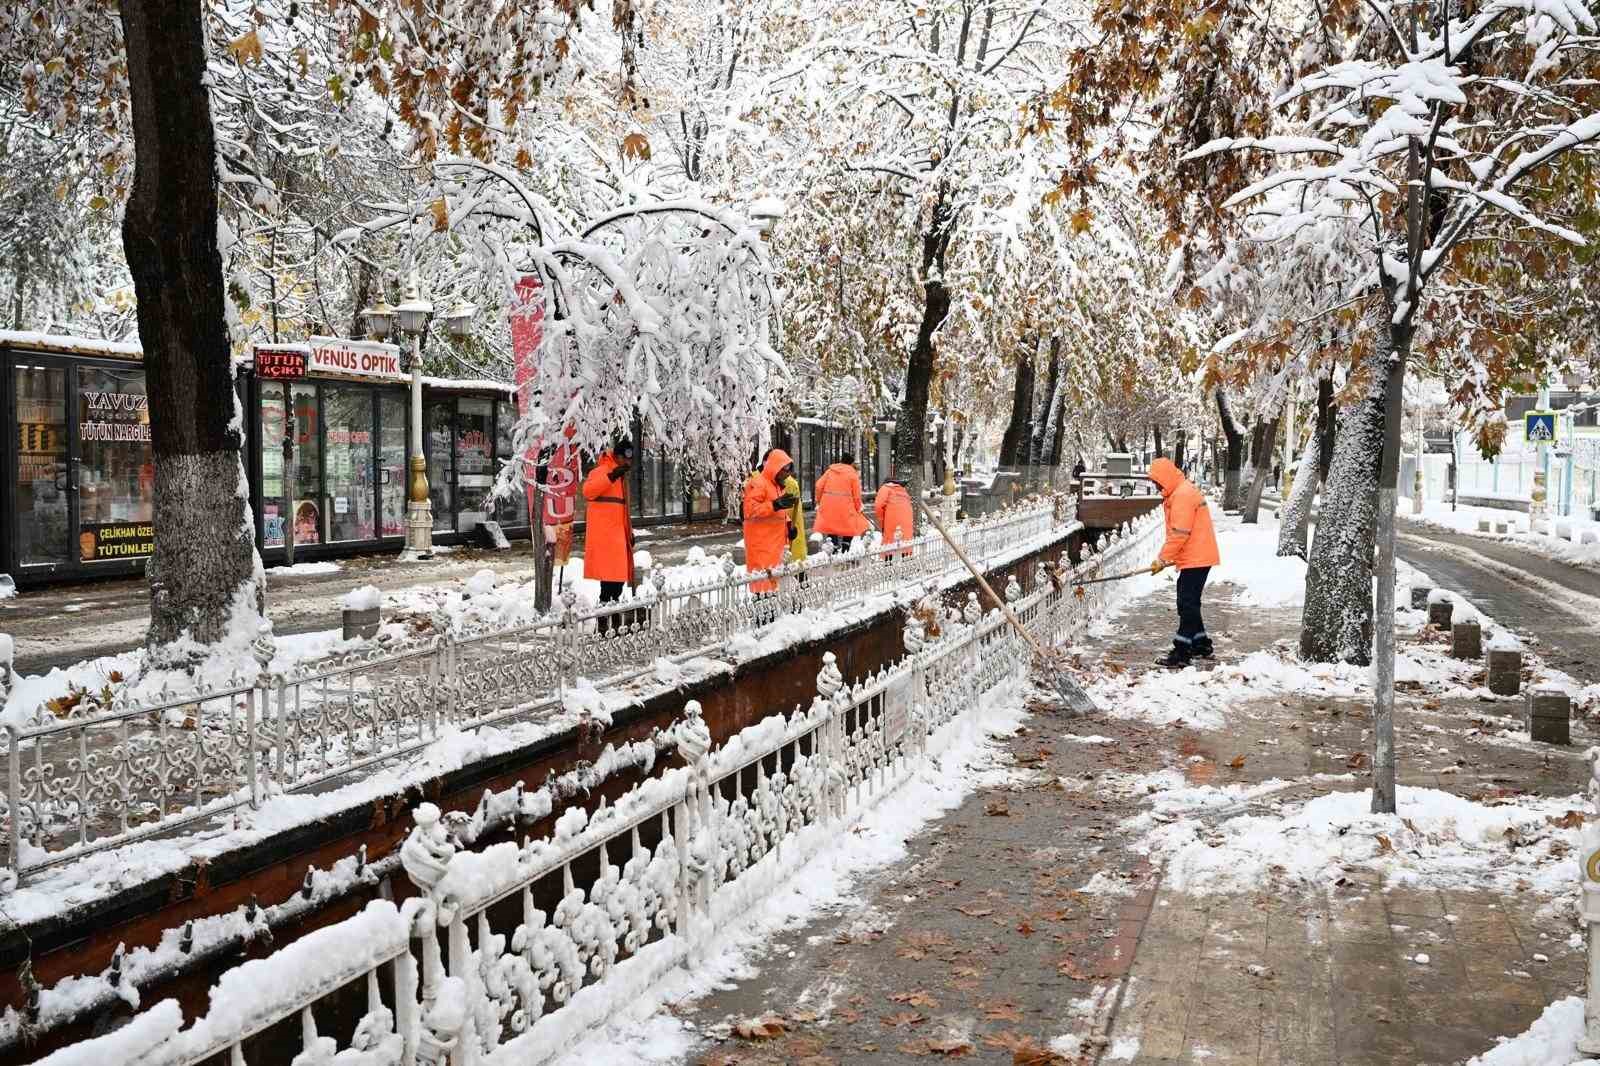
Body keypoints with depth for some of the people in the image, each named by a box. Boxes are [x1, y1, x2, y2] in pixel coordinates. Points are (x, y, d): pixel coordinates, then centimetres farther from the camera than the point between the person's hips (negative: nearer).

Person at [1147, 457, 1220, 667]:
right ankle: (1201, 645, 27)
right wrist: (1167, 558, 17)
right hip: (1197, 557, 11)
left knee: (1187, 604, -8)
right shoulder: (1180, 492, 16)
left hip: (1196, 559, -11)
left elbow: (1179, 534, -22)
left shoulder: (1183, 495, -18)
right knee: (1189, 603, 17)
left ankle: (1182, 653, -6)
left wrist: (1162, 559, -16)